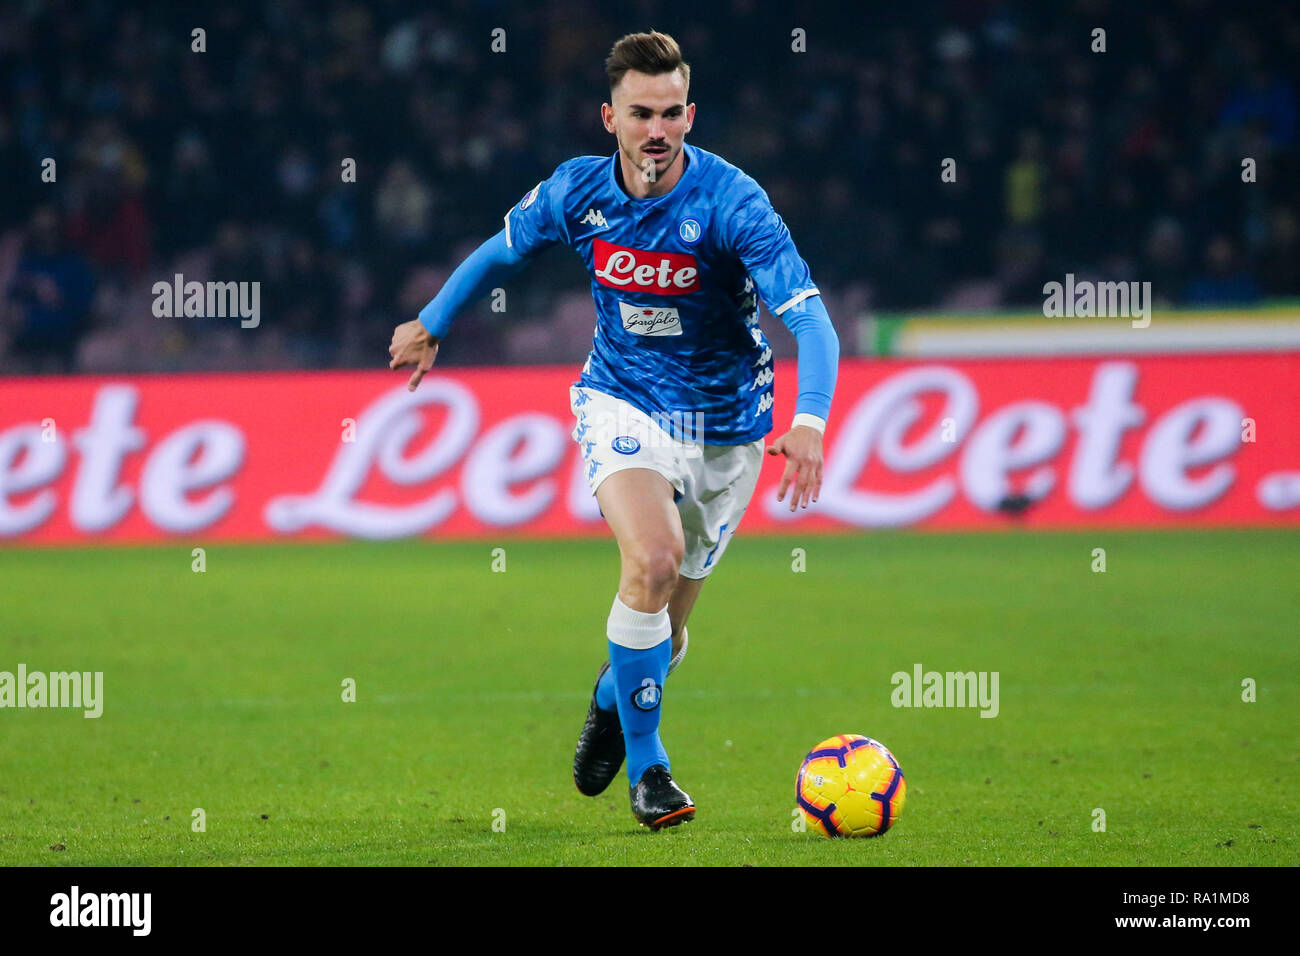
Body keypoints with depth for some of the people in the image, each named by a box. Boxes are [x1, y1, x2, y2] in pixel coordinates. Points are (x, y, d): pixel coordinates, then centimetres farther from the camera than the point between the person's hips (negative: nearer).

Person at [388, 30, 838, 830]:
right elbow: (503, 251, 11)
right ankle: (646, 763, -12)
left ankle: (614, 698, 47)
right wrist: (431, 325, 23)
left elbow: (809, 317, -29)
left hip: (725, 426, 0)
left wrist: (810, 421, -46)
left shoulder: (730, 203, -23)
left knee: (665, 623, 10)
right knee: (652, 560, -28)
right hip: (622, 403, 0)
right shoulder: (578, 192, -12)